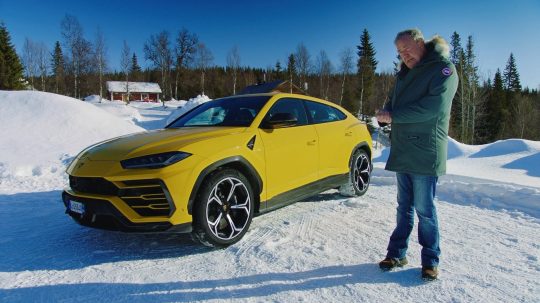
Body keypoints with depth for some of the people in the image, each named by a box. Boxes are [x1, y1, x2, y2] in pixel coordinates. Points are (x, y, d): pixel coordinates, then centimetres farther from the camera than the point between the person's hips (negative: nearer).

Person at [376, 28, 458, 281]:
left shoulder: (443, 69, -6)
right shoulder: (405, 73, 18)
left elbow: (432, 107, -19)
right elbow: (393, 101, 20)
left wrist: (393, 116, -15)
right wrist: (386, 113, -4)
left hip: (425, 154, -7)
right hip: (402, 153, 7)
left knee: (424, 209, 0)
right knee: (404, 207, 13)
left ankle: (430, 260, 14)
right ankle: (397, 253, 22)